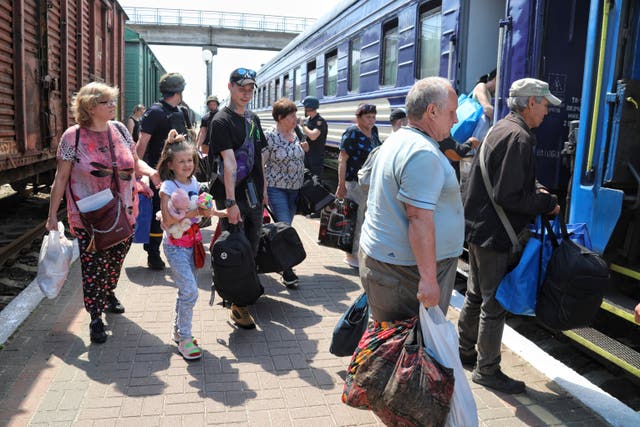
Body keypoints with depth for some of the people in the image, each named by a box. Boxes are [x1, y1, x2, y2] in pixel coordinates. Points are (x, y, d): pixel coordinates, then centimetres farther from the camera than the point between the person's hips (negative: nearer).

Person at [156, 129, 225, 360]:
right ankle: (184, 339, 2)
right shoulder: (168, 187, -14)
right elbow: (168, 220, -21)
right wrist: (195, 212, -24)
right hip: (175, 245, -7)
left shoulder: (193, 182, 6)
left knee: (186, 290, 14)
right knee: (190, 291, -12)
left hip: (192, 243, 7)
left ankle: (178, 331, 30)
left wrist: (214, 212, 7)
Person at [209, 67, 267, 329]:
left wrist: (264, 189, 17)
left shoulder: (253, 119, 13)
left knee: (252, 248, 14)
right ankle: (237, 306, 10)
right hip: (233, 198, -7)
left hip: (254, 197, 7)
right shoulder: (222, 121, -11)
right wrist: (231, 202, -26)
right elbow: (229, 163, -22)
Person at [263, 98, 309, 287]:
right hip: (276, 188, -7)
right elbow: (261, 164, -12)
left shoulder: (294, 135, 9)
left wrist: (303, 150, 5)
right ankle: (287, 271, -5)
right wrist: (264, 190, -14)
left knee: (285, 226, 13)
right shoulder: (270, 137, -12)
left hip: (294, 188, 7)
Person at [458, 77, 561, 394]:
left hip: (479, 226, 11)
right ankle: (487, 370, 15)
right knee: (495, 303, 2)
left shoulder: (501, 129, 13)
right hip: (495, 233, -10)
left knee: (476, 296, 21)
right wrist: (547, 204, -12)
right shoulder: (519, 137, -20)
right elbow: (509, 196, -24)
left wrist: (536, 189, 6)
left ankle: (465, 351, 36)